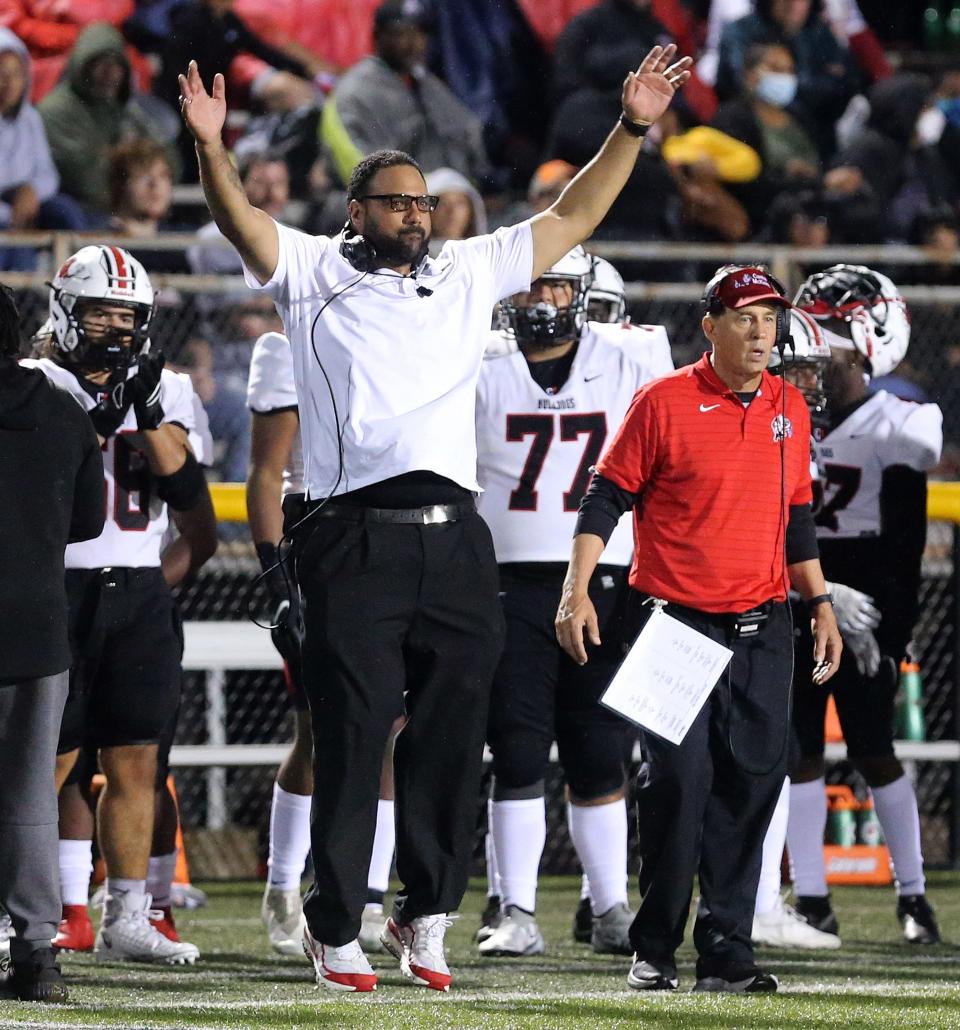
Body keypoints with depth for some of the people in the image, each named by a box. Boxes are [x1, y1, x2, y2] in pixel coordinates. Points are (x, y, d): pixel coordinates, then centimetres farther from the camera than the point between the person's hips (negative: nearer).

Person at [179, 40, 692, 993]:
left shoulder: (469, 274, 20)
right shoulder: (315, 274, 9)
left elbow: (571, 219, 23)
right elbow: (243, 224, -6)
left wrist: (631, 130, 16)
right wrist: (210, 149, -23)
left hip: (455, 537, 4)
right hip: (356, 538, -4)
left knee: (452, 736, 4)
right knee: (352, 739, -4)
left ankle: (425, 917, 15)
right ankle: (335, 930, 2)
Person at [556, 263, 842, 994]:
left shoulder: (790, 408, 10)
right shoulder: (664, 403, -5)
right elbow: (607, 498, -4)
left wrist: (821, 604, 14)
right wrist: (577, 590, -12)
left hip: (763, 629, 5)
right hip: (676, 623, -5)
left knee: (751, 784, 2)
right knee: (679, 782, -6)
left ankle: (726, 952, 8)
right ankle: (655, 951, 5)